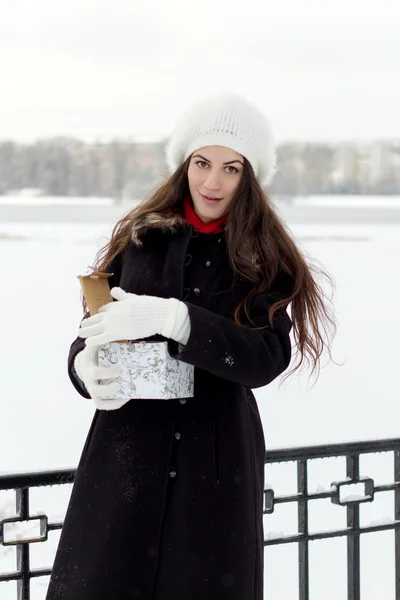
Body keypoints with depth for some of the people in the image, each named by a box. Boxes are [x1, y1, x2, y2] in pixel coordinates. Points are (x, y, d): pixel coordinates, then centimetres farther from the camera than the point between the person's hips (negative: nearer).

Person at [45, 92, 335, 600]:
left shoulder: (264, 259, 2)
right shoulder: (139, 238, 6)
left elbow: (267, 359, -14)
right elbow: (90, 334, 8)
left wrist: (173, 318, -26)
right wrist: (85, 366, -16)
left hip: (218, 467, -1)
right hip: (126, 456, 1)